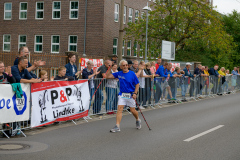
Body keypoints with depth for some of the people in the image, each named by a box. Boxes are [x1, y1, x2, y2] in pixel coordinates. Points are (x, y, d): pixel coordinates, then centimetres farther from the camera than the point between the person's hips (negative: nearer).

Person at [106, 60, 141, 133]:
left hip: (130, 95, -2)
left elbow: (137, 84, -1)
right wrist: (110, 68, -5)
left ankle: (138, 120, 37)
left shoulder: (132, 74, -5)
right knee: (119, 109, -9)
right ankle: (117, 126, -9)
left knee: (133, 110, 5)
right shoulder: (119, 74, 2)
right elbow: (108, 76, 3)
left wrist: (135, 93, -11)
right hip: (122, 94, 2)